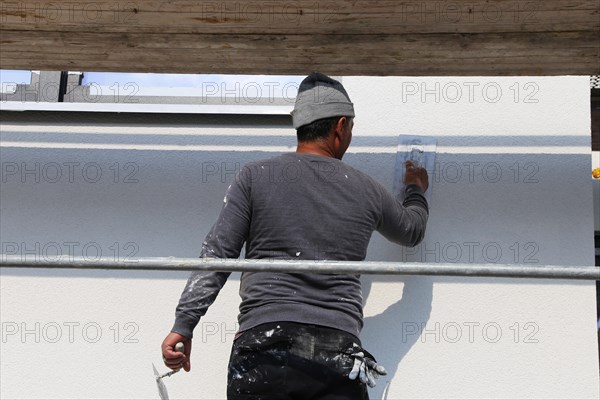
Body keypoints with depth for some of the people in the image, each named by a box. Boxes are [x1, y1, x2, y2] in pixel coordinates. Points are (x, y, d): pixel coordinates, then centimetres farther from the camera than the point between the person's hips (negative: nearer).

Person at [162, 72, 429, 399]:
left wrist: (183, 324, 0)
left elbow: (216, 254, -2)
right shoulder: (366, 190, 14)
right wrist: (416, 191, 55)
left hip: (264, 345, -1)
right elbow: (412, 231, 34)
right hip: (338, 352, 1)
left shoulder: (255, 177, 6)